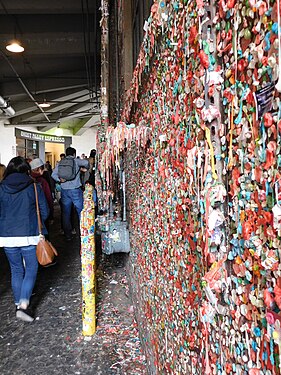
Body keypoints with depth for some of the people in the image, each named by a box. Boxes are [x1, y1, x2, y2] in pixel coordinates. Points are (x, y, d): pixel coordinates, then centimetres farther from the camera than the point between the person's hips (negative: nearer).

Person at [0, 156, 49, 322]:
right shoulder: (34, 187, -6)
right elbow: (44, 212, -2)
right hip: (29, 236, -3)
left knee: (16, 270, 17)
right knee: (31, 269, 9)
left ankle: (19, 304, 28)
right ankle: (24, 305, -2)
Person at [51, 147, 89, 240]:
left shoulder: (60, 163, 9)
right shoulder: (76, 161, 0)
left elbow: (53, 174, -3)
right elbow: (86, 163, -17)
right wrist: (87, 168, 2)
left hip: (64, 190, 3)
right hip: (75, 190, -3)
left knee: (66, 213, 10)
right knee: (81, 211, 6)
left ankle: (68, 235, 14)